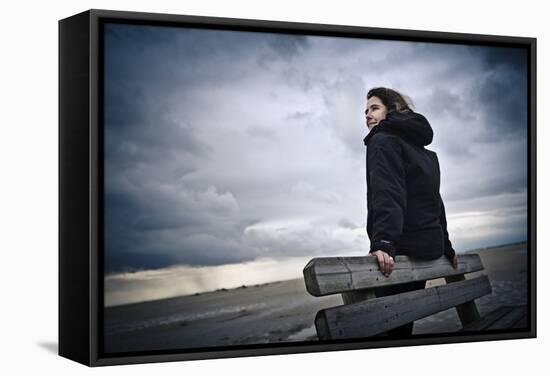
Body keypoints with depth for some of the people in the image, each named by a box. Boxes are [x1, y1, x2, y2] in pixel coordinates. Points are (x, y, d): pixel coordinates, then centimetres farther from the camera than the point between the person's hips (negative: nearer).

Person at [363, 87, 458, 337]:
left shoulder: (383, 140, -3)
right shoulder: (425, 152, 23)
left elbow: (387, 194, -20)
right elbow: (435, 201, 25)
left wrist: (382, 242, -31)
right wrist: (447, 248, 28)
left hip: (401, 248, -9)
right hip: (431, 247, 9)